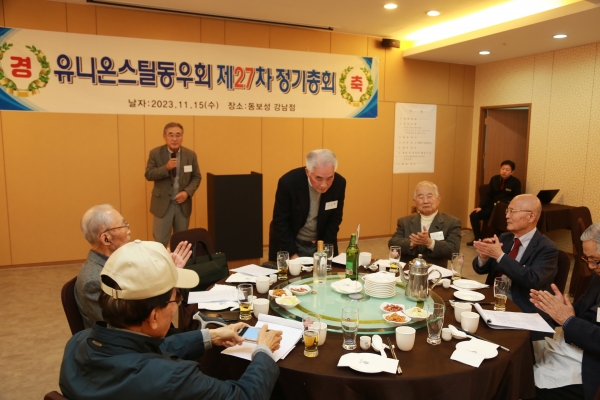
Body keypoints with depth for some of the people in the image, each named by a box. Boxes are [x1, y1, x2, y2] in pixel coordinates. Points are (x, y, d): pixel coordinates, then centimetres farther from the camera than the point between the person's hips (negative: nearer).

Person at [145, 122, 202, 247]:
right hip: (163, 203, -2)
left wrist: (187, 192, -14)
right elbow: (148, 175, -9)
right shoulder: (155, 153, -6)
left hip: (183, 203, 2)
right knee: (160, 241, 4)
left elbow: (196, 177, 3)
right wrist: (166, 168, -24)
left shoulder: (190, 155, 0)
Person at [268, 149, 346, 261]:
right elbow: (280, 223, -16)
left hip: (322, 244, 3)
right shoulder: (288, 182, -24)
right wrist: (293, 254, -18)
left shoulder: (339, 183, -15)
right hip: (291, 243, -2)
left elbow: (334, 220, -4)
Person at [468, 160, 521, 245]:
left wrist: (502, 202, -20)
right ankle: (478, 239, -1)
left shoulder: (516, 182, -5)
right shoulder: (494, 179, 6)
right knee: (473, 215, -13)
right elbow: (488, 195, 6)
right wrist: (480, 207, -7)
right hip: (491, 207, 5)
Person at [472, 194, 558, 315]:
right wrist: (483, 256, -12)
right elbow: (481, 269, 10)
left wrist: (500, 256, -23)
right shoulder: (504, 238, 9)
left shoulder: (546, 248, -8)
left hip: (520, 310, -6)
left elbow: (532, 280, -24)